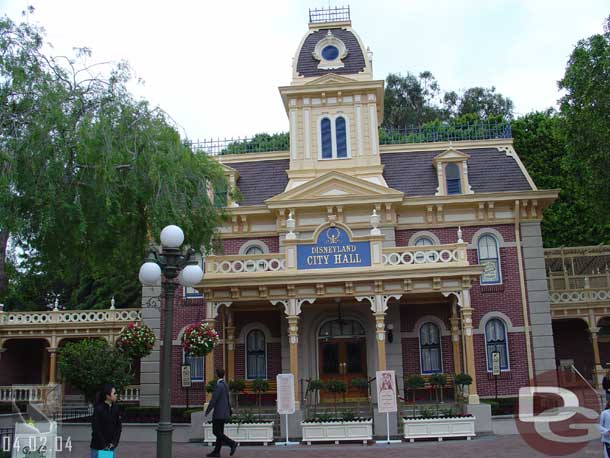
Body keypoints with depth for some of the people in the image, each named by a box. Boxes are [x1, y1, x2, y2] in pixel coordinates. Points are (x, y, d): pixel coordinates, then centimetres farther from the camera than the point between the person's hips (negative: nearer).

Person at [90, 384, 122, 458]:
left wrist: (114, 442, -3)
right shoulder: (98, 409, -13)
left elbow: (118, 426, 6)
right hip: (98, 447, -5)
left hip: (111, 446, 5)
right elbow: (96, 429, -13)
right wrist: (103, 445, -11)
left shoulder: (115, 408, 3)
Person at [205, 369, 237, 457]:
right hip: (224, 413, 9)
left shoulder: (219, 385, -18)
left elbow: (213, 400, -19)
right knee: (220, 432, 9)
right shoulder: (225, 385, 12)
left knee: (216, 432, -6)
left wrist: (207, 411, -11)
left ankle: (232, 443, -11)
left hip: (219, 413, -9)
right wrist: (229, 409, 33)